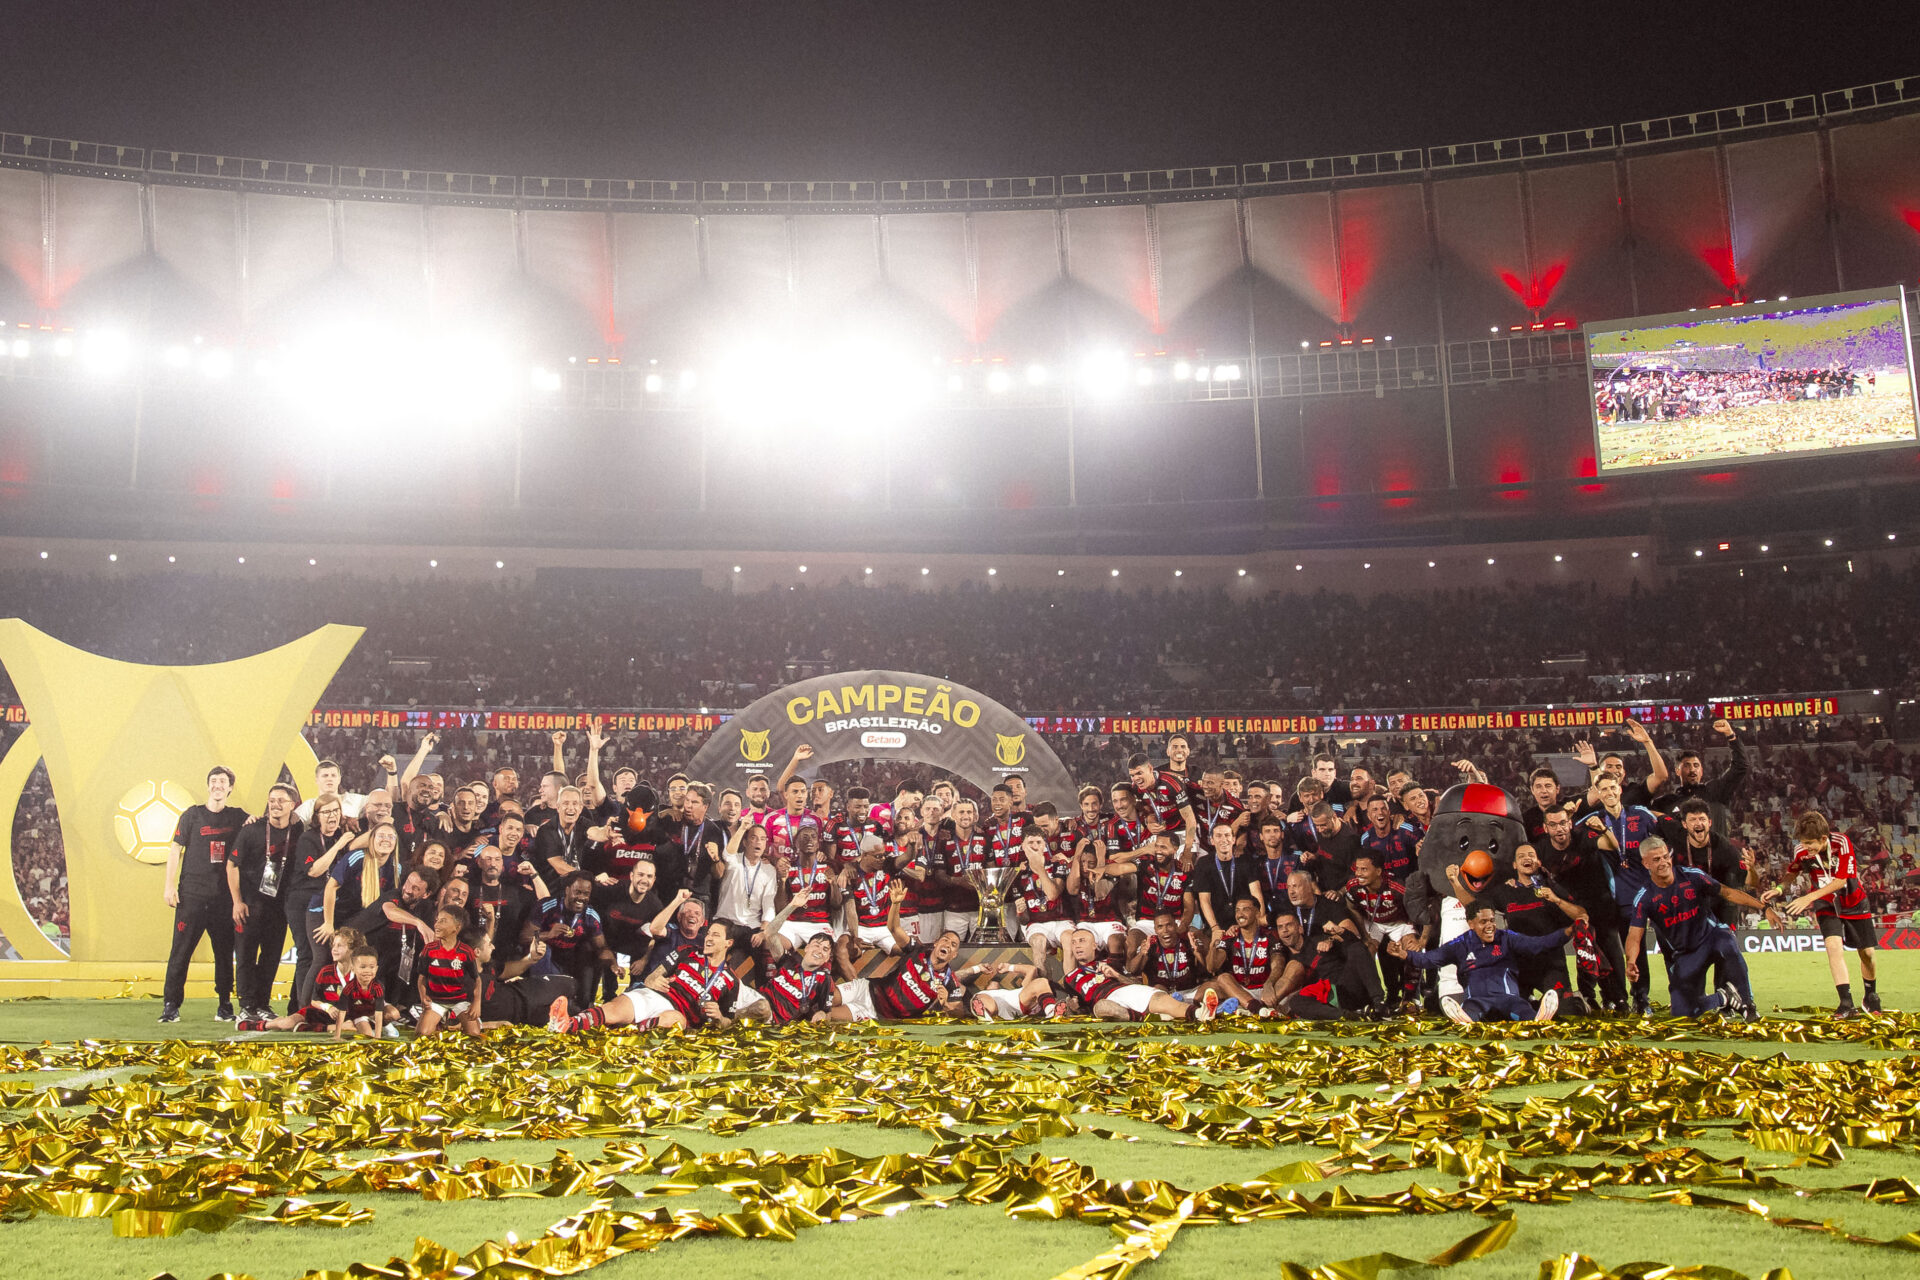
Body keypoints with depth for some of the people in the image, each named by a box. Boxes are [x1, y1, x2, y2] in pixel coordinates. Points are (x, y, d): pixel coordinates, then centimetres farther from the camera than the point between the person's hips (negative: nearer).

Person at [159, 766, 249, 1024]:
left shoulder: (237, 816, 9)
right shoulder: (193, 814, 4)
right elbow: (176, 850, 4)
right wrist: (169, 885, -4)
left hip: (224, 896, 2)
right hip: (192, 893, -2)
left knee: (225, 951, 4)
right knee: (181, 949, -2)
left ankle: (225, 1005, 11)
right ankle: (171, 1004, 4)